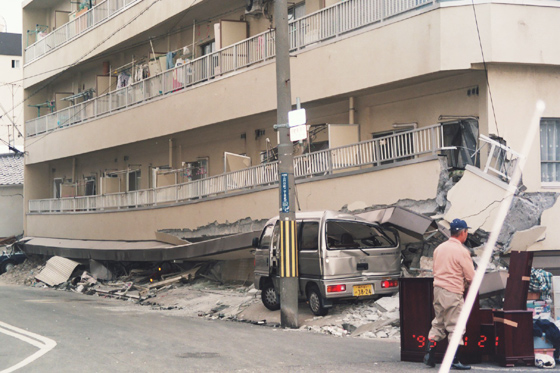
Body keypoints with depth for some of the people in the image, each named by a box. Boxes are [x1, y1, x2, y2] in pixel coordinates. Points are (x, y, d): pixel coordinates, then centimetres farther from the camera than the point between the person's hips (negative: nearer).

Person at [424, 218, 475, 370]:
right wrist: (466, 283, 12)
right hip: (453, 293, -7)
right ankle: (454, 360, 2)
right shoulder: (462, 251, -13)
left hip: (437, 289, 7)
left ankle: (429, 353, 13)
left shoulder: (439, 248, 8)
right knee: (456, 326, 0)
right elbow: (471, 277, -10)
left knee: (438, 324, 16)